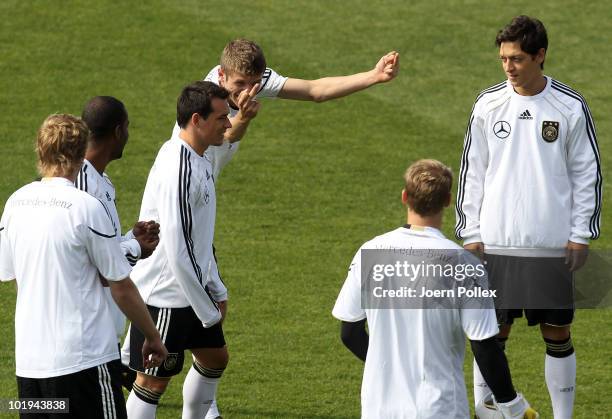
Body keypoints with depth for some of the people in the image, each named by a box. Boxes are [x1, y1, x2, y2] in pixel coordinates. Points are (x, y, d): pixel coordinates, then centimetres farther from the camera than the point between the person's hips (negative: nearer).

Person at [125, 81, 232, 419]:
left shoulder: (196, 159, 6)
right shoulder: (178, 170, -26)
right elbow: (176, 248, -26)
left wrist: (213, 291, 16)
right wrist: (207, 311, -18)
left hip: (191, 289, 10)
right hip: (163, 297, -10)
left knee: (215, 357, 20)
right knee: (154, 379, -1)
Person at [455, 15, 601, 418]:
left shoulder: (571, 107, -3)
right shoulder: (488, 105, 2)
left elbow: (587, 174, 3)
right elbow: (472, 173, 7)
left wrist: (581, 235, -1)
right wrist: (471, 234, 3)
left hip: (553, 246, -1)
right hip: (496, 244, 1)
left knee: (558, 333, 4)